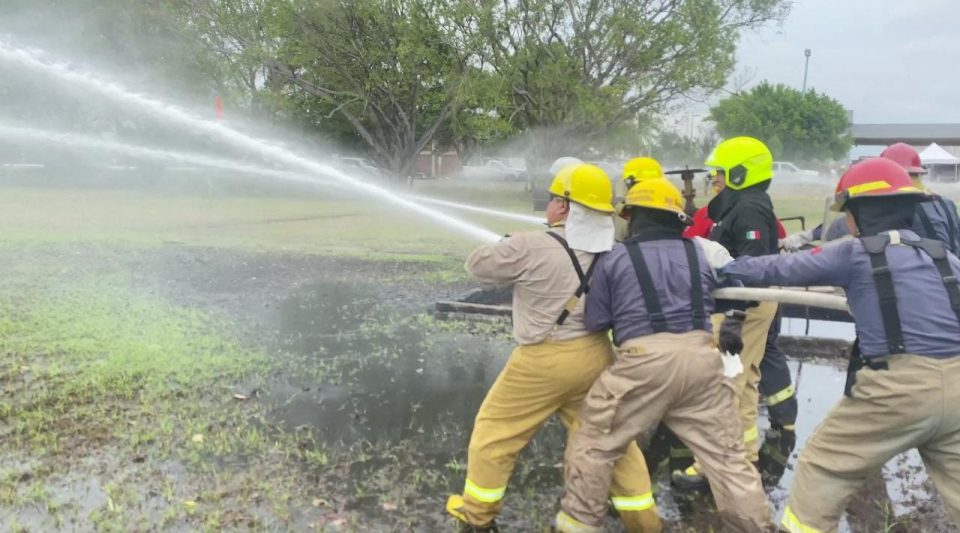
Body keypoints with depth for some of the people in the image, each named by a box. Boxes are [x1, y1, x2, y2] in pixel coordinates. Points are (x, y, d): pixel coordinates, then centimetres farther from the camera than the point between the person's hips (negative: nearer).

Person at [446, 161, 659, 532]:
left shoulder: (533, 247, -18)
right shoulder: (613, 252, -2)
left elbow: (477, 264, -6)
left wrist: (512, 250, 14)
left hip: (544, 361, -4)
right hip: (595, 357, 5)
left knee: (494, 433, 15)